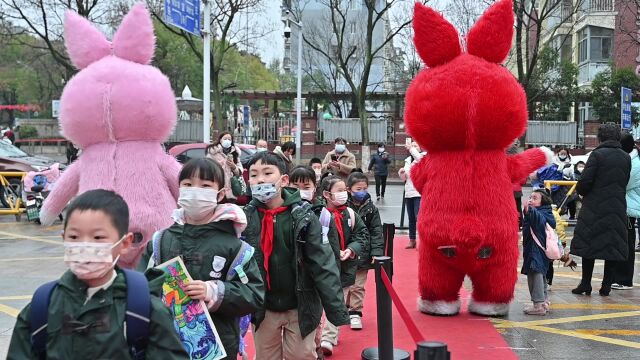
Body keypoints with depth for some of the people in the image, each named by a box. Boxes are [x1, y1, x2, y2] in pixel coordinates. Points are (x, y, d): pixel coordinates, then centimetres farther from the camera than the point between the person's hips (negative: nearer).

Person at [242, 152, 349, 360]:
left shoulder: (303, 216, -11)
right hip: (263, 310, 2)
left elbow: (323, 265, -12)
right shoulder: (245, 218, -6)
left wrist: (337, 310, -15)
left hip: (301, 307, -2)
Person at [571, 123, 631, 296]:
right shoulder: (626, 157, 6)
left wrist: (581, 191, 6)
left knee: (589, 243, 4)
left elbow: (585, 181, -13)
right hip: (618, 209, 4)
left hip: (595, 207, -4)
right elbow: (625, 183, 9)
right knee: (612, 245, 8)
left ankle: (586, 283, 4)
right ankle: (606, 285, 9)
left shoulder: (597, 154, -9)